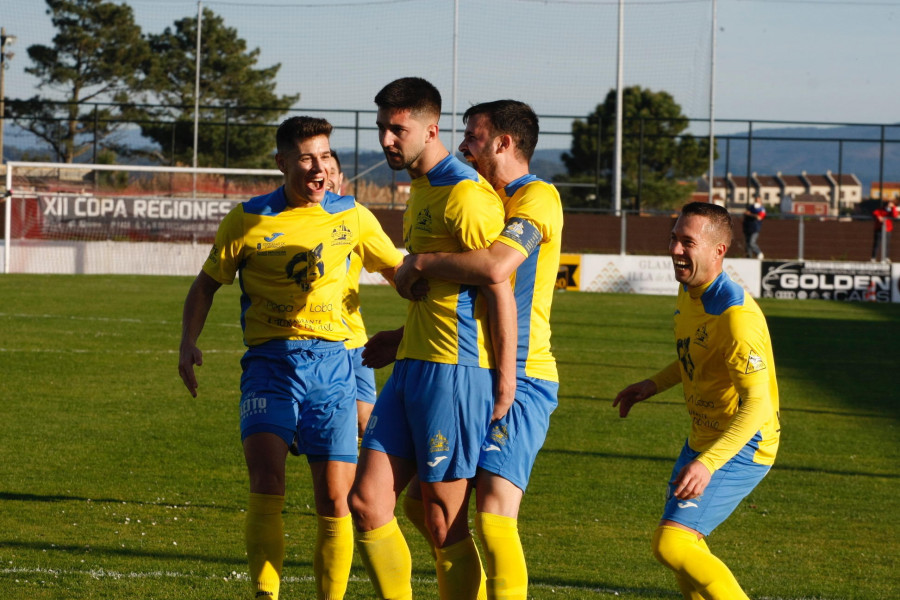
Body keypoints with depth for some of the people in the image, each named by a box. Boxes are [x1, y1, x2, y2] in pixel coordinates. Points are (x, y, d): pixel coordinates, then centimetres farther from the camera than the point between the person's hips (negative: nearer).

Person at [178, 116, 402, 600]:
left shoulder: (352, 218, 7)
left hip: (331, 362, 2)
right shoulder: (248, 220, 2)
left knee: (335, 498, -3)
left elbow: (398, 270, 22)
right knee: (266, 478, -22)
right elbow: (207, 283, 13)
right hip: (269, 362, -2)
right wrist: (188, 342, -2)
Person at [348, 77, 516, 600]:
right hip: (414, 363, 9)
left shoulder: (464, 194, -13)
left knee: (445, 524, -5)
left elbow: (501, 291, -15)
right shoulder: (420, 190, 18)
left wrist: (505, 381, -18)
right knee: (367, 501, 2)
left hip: (455, 370, -9)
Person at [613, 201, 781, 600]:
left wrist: (709, 463, -43)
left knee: (670, 544, -20)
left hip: (740, 448, -10)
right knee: (680, 545, 17)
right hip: (703, 441, 10)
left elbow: (757, 404, -33)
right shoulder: (689, 291, 3)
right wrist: (653, 385, 14)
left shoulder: (736, 316, -27)